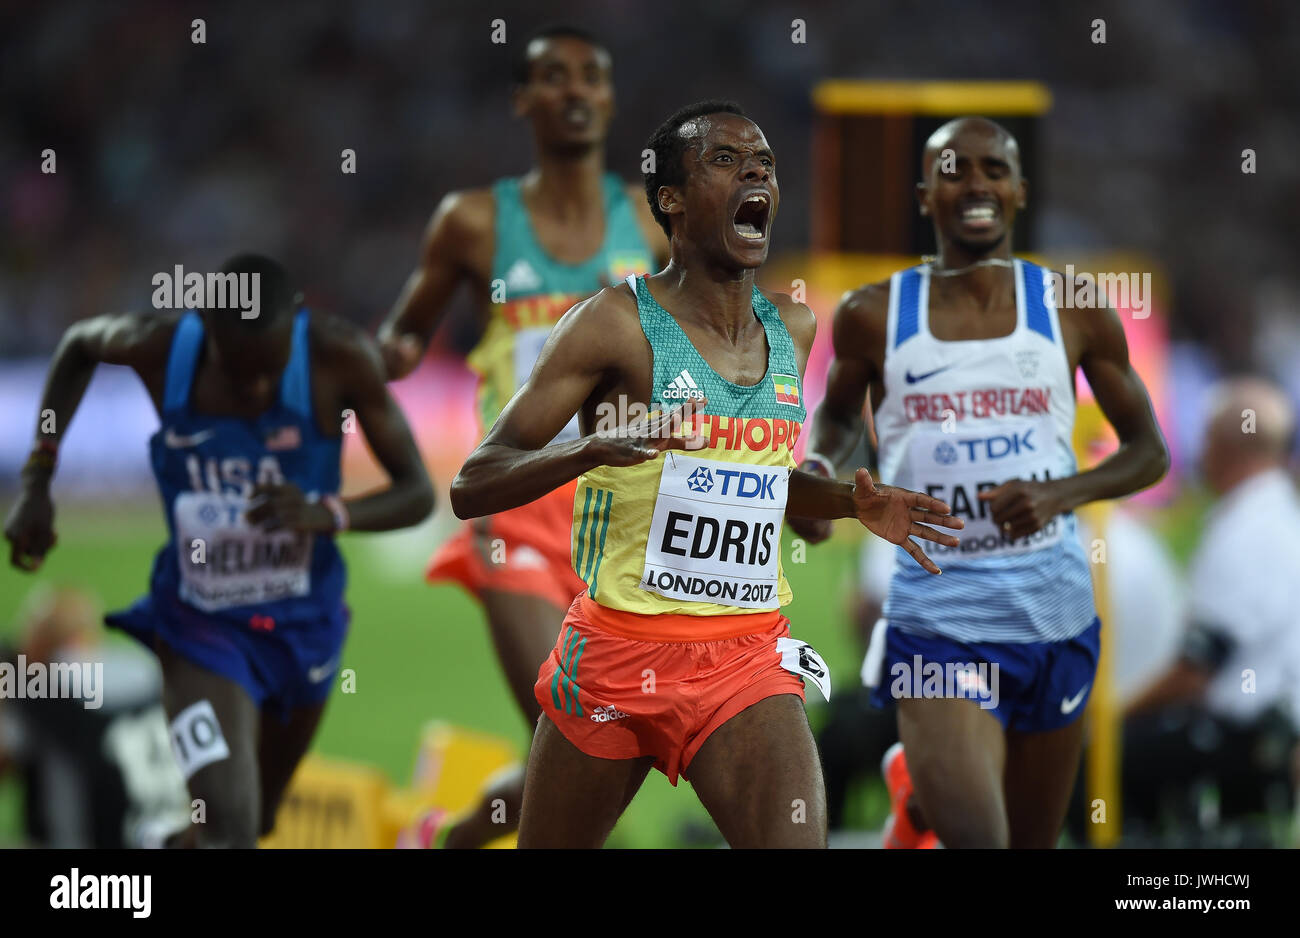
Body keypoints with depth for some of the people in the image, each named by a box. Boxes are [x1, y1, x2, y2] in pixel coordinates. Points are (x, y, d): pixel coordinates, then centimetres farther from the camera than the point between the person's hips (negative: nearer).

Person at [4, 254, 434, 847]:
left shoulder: (340, 358, -22)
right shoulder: (160, 348, -19)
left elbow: (417, 493, -16)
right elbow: (79, 344, 5)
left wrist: (328, 514, -37)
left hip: (304, 623, 2)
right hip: (200, 625, -2)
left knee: (256, 820, 23)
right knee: (227, 828, -23)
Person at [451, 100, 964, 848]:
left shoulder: (793, 329, 9)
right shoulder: (619, 324, -9)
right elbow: (471, 489, -13)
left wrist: (852, 504, 9)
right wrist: (593, 449, -30)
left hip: (749, 660, 4)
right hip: (619, 649, -4)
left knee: (799, 842, -17)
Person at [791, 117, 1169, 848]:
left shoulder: (1074, 312, 1)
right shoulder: (875, 316, 0)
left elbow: (1149, 452, 6)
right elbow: (840, 412, 19)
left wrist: (1062, 494, -12)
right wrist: (818, 467, -3)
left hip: (1055, 612, 2)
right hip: (937, 614, -2)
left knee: (1032, 840, 16)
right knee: (975, 838, -21)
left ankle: (922, 799, 43)